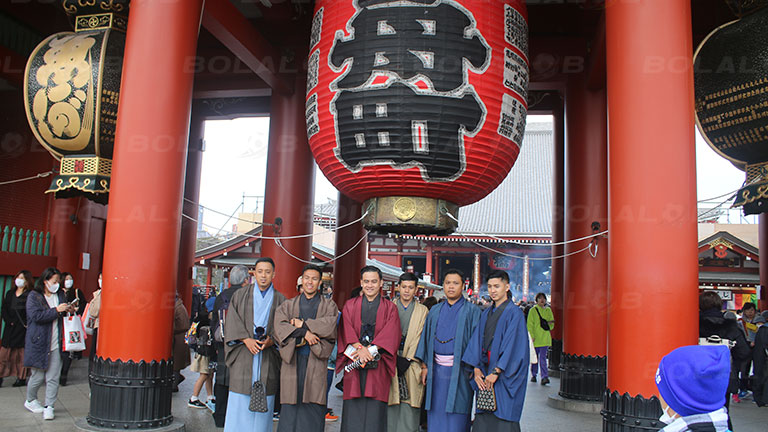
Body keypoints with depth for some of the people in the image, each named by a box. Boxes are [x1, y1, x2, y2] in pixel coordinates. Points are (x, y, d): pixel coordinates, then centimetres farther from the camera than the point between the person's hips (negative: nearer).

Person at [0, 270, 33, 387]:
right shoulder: (10, 293, 14)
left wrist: (26, 324, -17)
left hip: (23, 328, -5)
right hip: (10, 327, 5)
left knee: (22, 353, 0)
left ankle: (22, 378, 7)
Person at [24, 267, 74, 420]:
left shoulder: (60, 295, 12)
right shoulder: (34, 296, -3)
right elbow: (36, 316, -16)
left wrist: (69, 311, 3)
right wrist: (56, 310, -19)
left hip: (56, 344, 4)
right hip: (39, 343, -4)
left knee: (53, 377, 0)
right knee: (38, 376, 7)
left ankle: (49, 406, 7)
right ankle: (30, 401, 30)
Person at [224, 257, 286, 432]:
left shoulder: (280, 300, 10)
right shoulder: (240, 295, 9)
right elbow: (232, 323, 1)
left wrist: (272, 341, -14)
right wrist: (247, 339, -13)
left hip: (268, 358, 0)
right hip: (243, 358, 0)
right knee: (239, 405, -3)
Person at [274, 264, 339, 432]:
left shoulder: (329, 305, 11)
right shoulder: (288, 305, 14)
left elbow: (331, 324, -8)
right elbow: (279, 326, -2)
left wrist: (302, 324, -9)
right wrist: (304, 332, -15)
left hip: (316, 362, -1)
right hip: (293, 361, 1)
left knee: (313, 411, -3)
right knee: (290, 411, -2)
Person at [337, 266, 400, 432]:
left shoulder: (390, 308, 9)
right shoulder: (350, 305, 13)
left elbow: (391, 334, -3)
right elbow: (346, 330, 0)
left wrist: (370, 349, -15)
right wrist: (359, 348, -16)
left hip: (377, 367, -1)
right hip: (354, 365, 1)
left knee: (374, 411, -4)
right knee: (353, 411, -1)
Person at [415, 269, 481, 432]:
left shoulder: (472, 311, 0)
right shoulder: (435, 311, 12)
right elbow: (426, 338, 12)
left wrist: (471, 369, -12)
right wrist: (424, 365, 4)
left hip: (459, 372, -4)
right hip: (436, 370, 4)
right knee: (435, 417, 7)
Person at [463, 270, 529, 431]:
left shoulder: (514, 313, -7)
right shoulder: (486, 313, 14)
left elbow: (512, 346, -14)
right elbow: (477, 341, 10)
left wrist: (496, 372, -17)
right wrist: (476, 369, -2)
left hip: (505, 375, -6)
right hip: (486, 371, 6)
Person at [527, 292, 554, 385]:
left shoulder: (548, 310, 11)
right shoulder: (533, 310, 0)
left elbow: (551, 324, 19)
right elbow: (529, 325, -3)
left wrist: (550, 324, -4)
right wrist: (532, 336, -12)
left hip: (545, 337, 2)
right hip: (535, 338, -2)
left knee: (543, 357, -5)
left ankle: (544, 377, -9)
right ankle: (533, 375, 20)